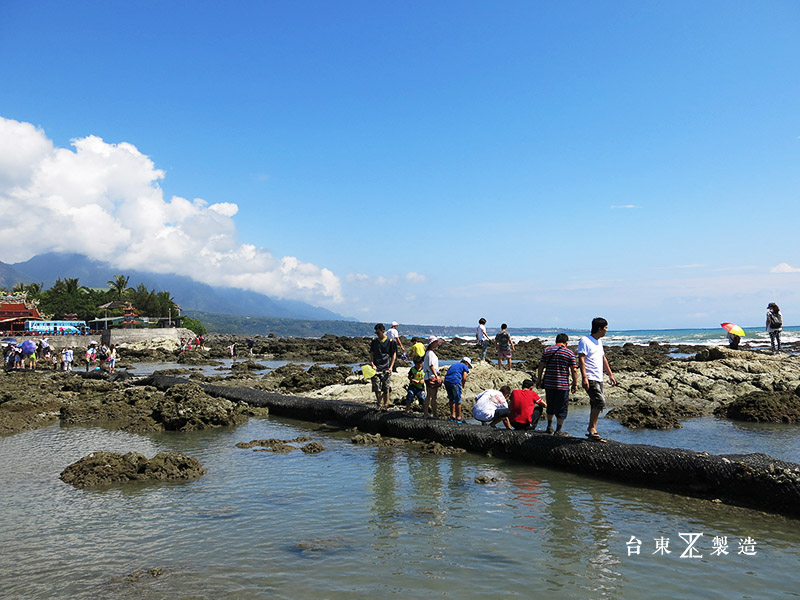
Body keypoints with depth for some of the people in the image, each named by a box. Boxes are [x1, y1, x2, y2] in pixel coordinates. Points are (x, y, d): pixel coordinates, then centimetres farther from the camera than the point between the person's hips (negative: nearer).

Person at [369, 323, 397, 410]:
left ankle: (385, 405, 11)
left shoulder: (391, 341, 0)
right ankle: (379, 405, 13)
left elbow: (394, 355, 3)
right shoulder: (374, 341, 10)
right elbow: (371, 354, 14)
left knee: (386, 389, 0)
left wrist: (391, 367, -6)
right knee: (377, 389, -3)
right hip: (376, 368, 2)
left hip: (386, 369, -2)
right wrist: (372, 363, -3)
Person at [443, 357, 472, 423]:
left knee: (451, 399, 18)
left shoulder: (453, 365, 31)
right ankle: (458, 418, 5)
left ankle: (452, 416, 22)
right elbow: (464, 378, -1)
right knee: (458, 400, 2)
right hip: (455, 381, -6)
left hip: (446, 381, 6)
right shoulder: (465, 367, 12)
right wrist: (462, 386, 16)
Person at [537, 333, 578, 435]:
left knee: (550, 405, 21)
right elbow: (574, 370, -5)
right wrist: (575, 384, 2)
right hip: (563, 384, -3)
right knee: (561, 408, 6)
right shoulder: (570, 353, -1)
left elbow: (541, 366, 4)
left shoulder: (547, 350, 5)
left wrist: (539, 379, 12)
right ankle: (558, 430, 9)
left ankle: (549, 426, 26)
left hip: (548, 383, 3)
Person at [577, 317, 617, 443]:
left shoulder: (599, 341, 20)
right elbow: (581, 359, -14)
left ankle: (592, 432, 11)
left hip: (599, 379, 9)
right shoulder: (585, 341, -8)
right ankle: (592, 429, -12)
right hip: (590, 379, -9)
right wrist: (584, 377, -21)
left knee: (596, 405, 7)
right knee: (600, 402, -18)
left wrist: (610, 374, 27)